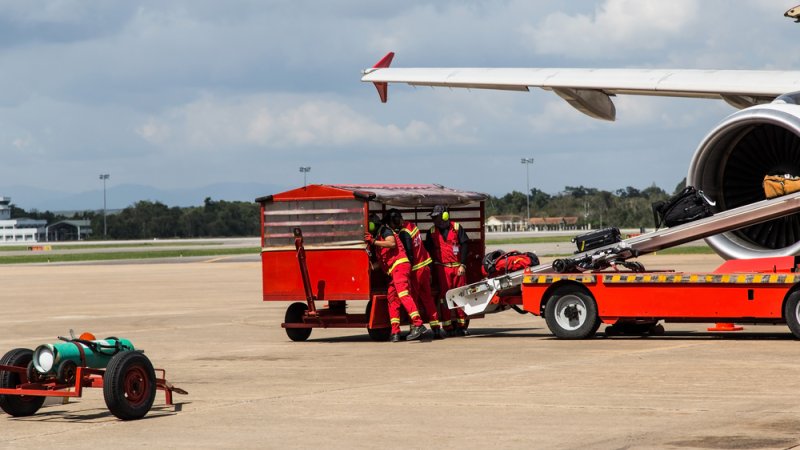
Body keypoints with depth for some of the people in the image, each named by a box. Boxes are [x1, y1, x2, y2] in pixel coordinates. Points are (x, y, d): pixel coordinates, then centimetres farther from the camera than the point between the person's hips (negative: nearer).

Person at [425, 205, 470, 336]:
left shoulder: (457, 227, 2)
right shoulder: (432, 232, 9)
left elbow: (465, 245, 1)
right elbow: (428, 250, 12)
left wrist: (463, 265, -6)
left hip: (458, 267, -1)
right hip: (442, 268, 1)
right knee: (445, 296, -2)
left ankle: (461, 325, 10)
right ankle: (448, 327, 2)